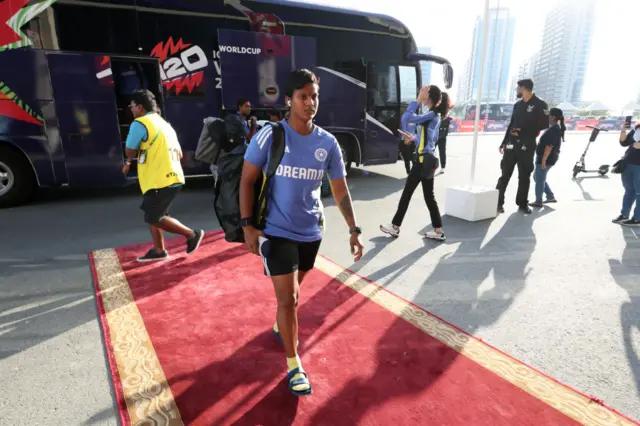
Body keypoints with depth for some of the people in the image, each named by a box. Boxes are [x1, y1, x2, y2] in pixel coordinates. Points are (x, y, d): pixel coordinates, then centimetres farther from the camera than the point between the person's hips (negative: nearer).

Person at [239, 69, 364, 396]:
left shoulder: (328, 143, -3)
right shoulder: (270, 135, -12)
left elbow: (340, 189, 3)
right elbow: (247, 180, -7)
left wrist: (353, 229, -3)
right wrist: (247, 225, -13)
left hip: (310, 232, 4)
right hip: (277, 231, -4)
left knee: (294, 293, 22)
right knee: (287, 298, -4)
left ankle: (279, 326, 52)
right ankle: (293, 365, 15)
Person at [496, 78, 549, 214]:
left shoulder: (540, 104, -2)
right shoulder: (518, 105, 14)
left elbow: (544, 124, -7)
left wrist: (524, 131, -14)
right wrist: (504, 142, 13)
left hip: (527, 146, -3)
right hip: (511, 144, 3)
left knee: (524, 176, 4)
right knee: (505, 174, -2)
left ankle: (523, 203, 15)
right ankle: (498, 202, 0)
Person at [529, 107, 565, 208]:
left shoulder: (553, 130, -19)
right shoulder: (556, 128, 13)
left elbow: (549, 146, -24)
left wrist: (543, 160, -24)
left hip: (546, 158, -10)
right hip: (548, 158, 10)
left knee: (539, 179, 1)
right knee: (536, 177, 19)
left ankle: (538, 201, 12)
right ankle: (551, 196, 24)